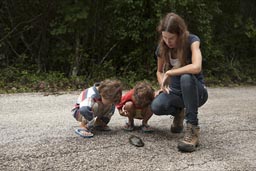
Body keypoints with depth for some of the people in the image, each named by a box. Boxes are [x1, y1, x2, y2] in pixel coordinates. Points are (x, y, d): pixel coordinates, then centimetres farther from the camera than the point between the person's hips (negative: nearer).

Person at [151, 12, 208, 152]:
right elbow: (159, 71, 12)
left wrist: (169, 73, -27)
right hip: (175, 92, 4)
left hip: (196, 91, -4)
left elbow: (196, 67, -35)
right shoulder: (162, 48, -4)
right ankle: (179, 112, 9)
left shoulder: (192, 41, -17)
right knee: (156, 106, -29)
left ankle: (193, 129, -30)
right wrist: (163, 86, -8)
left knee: (186, 77, -39)